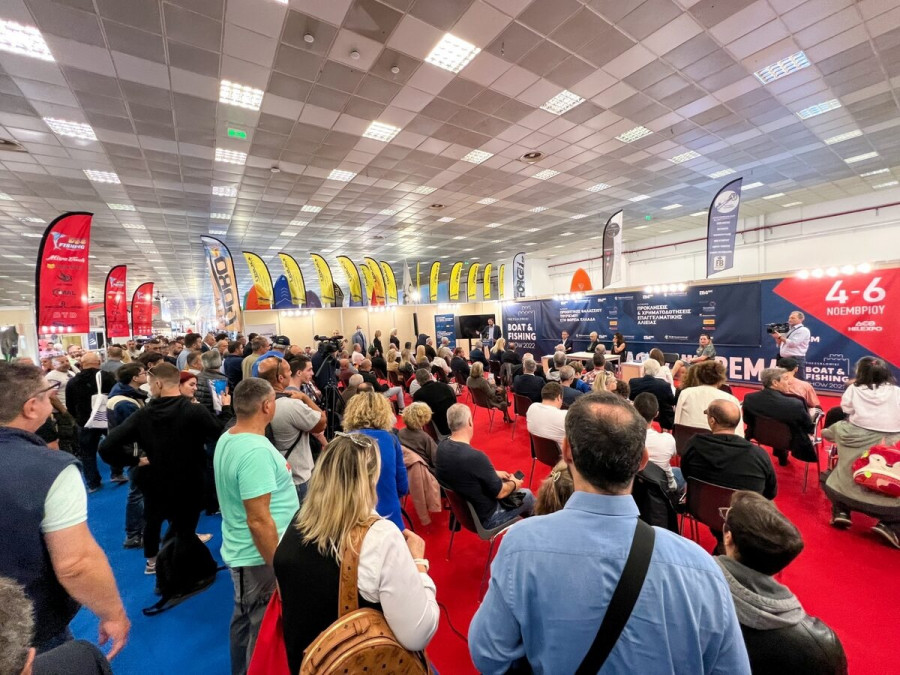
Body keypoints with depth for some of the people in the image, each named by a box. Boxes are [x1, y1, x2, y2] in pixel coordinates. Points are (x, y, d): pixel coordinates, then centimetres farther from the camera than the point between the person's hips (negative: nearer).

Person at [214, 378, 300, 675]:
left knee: (245, 621, 27)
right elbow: (258, 521, -28)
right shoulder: (255, 450, -30)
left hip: (241, 552, 9)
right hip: (260, 558, -9)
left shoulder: (227, 439, 1)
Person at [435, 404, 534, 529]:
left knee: (506, 481, 26)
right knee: (527, 494, 17)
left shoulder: (442, 446, -12)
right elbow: (500, 492, -21)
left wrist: (494, 474, 11)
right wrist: (514, 484, 0)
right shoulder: (475, 457, -37)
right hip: (484, 518, -6)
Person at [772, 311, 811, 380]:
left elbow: (793, 343, -18)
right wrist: (776, 337, 1)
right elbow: (780, 344, 17)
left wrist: (780, 337, -16)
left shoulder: (803, 330, -5)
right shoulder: (788, 330, 18)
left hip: (796, 360, -8)